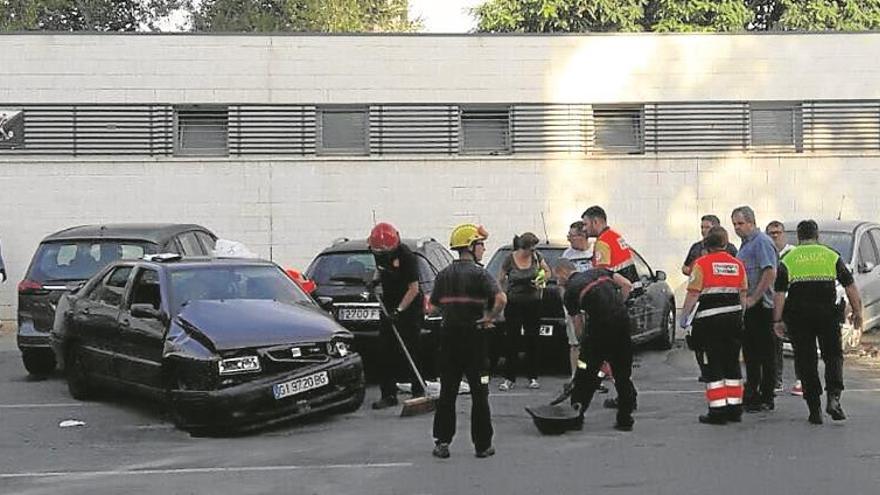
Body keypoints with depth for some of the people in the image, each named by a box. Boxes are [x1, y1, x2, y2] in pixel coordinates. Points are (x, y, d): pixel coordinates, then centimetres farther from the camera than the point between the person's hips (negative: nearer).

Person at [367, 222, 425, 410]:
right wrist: (375, 279, 4)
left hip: (409, 307, -7)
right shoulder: (378, 252, -1)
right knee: (385, 352, 2)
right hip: (389, 307, 7)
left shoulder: (406, 256, -21)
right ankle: (388, 395, 6)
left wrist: (399, 310, -26)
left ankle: (418, 392, 5)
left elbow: (414, 289, -20)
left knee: (410, 351, -5)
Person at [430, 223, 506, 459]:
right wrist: (489, 318, -9)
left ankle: (442, 442, 9)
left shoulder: (444, 274, 7)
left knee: (447, 391, 11)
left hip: (449, 335, 4)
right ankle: (482, 445, 6)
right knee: (479, 393, 3)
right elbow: (501, 299, -24)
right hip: (473, 336, -4)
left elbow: (434, 304, 11)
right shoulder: (479, 274, -10)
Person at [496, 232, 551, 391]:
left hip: (533, 303, 3)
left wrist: (542, 280, -5)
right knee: (511, 341, -2)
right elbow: (500, 280, 2)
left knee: (532, 340, 7)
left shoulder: (536, 256, -2)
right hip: (514, 304, -3)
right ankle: (509, 379, 2)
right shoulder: (510, 260, -10)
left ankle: (532, 377, 14)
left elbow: (547, 271, 13)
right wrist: (504, 295, -6)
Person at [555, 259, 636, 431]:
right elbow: (627, 285, 12)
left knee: (586, 372, 10)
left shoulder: (570, 290, 10)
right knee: (622, 373, 14)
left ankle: (575, 415, 14)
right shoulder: (599, 272, 22)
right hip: (623, 320, 4)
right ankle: (625, 420, 15)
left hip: (600, 325, -4)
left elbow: (579, 325, 11)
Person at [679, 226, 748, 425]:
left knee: (714, 364, 0)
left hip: (710, 318, -5)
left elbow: (693, 294, -9)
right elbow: (743, 294, 12)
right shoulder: (737, 264, 9)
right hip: (733, 316, 5)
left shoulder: (702, 263, -7)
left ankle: (718, 410, -3)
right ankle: (735, 408, 16)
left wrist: (684, 317, 0)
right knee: (732, 362, 13)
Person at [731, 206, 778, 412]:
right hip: (748, 306, 10)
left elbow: (770, 273, -22)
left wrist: (753, 299, -21)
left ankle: (766, 398, -1)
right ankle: (752, 394, 21)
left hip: (760, 307, -10)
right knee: (750, 351, 14)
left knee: (764, 353, -4)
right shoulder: (746, 244, 18)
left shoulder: (761, 242, -13)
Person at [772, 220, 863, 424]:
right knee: (833, 355, 10)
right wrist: (857, 312, 12)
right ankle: (833, 397, -11)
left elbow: (779, 293, -2)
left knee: (806, 361, 6)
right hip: (828, 313, 0)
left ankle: (815, 409, 5)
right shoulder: (832, 256, 7)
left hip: (798, 316, 0)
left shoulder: (788, 259, 5)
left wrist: (778, 320, 0)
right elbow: (850, 286, 5)